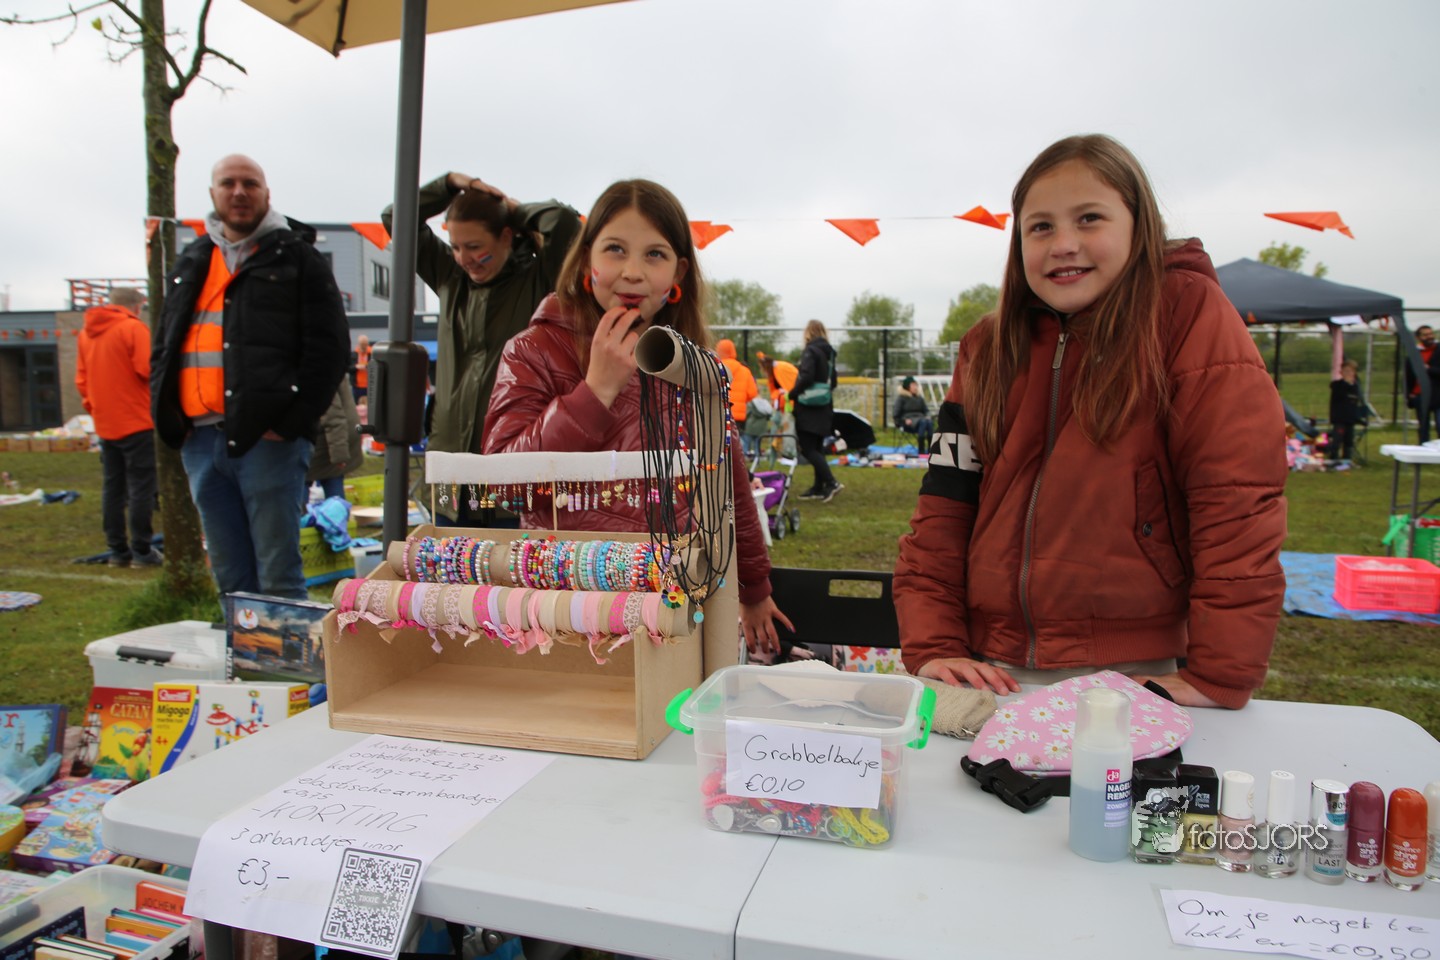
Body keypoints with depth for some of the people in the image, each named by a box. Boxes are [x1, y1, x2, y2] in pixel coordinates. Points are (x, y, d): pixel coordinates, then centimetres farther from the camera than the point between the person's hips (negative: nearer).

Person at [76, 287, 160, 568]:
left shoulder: (86, 333, 13)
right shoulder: (134, 328, -10)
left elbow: (81, 379, 14)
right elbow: (147, 369, -18)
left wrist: (93, 407, 17)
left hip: (104, 424, 7)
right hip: (136, 421, -7)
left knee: (112, 487, 11)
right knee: (141, 486, -3)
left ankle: (117, 550, 14)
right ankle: (142, 551, -2)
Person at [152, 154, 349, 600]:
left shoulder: (297, 257, 4)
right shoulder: (191, 263, 22)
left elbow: (329, 346, -5)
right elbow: (164, 347, 25)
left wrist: (290, 422, -13)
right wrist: (165, 414, 9)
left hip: (266, 437, -6)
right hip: (199, 441, 6)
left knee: (278, 579, -4)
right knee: (230, 579, 13)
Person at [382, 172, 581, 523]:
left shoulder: (538, 280, -3)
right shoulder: (450, 277, 11)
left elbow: (565, 222, -19)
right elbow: (395, 217, 16)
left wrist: (517, 210, -1)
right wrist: (451, 183, 8)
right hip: (450, 449, 5)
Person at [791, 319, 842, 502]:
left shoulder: (810, 351, -13)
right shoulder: (829, 353, 12)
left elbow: (806, 378, -23)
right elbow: (832, 382, 16)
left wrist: (792, 394, -12)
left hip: (809, 407, -8)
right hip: (824, 408, 8)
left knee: (808, 449, -6)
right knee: (817, 447, 14)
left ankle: (831, 482, -14)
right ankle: (819, 488, 17)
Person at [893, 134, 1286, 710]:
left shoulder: (1189, 314, -4)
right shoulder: (989, 347, 8)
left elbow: (1239, 498, -11)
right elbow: (942, 512, 5)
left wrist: (1218, 677, -15)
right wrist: (934, 649, -4)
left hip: (1134, 677, -3)